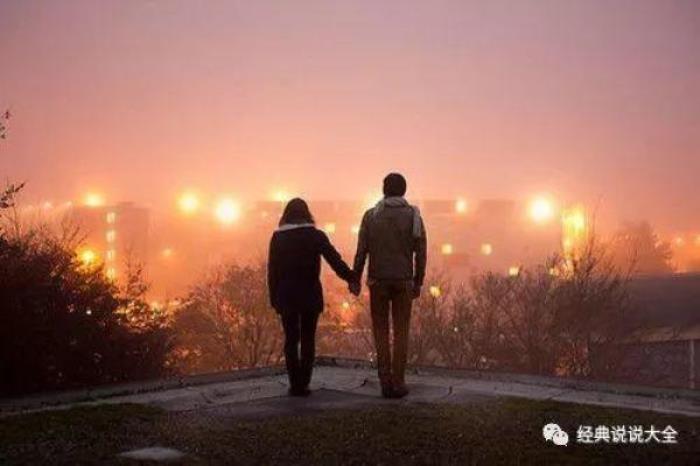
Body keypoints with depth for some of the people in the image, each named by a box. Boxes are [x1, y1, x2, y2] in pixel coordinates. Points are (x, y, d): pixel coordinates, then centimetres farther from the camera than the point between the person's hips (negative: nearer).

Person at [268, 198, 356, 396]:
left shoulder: (278, 237, 1)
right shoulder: (316, 235, -2)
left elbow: (272, 270, 2)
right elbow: (334, 260, -9)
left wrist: (274, 298, 7)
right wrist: (351, 277, -4)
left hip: (286, 296, 1)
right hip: (310, 295, 0)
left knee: (291, 340, 8)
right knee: (308, 340, 7)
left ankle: (295, 385, 5)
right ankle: (303, 385, 5)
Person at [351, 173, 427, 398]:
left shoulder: (371, 215, -3)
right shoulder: (414, 216, -3)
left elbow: (361, 251, -5)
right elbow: (421, 253, -3)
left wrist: (355, 279, 5)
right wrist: (418, 283, 7)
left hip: (378, 281, 0)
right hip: (403, 281, 0)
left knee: (381, 332, 8)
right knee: (401, 333, 6)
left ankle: (386, 383, 4)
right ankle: (398, 383, 4)